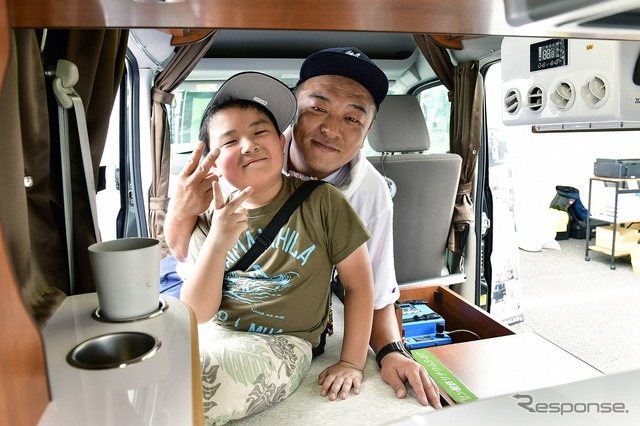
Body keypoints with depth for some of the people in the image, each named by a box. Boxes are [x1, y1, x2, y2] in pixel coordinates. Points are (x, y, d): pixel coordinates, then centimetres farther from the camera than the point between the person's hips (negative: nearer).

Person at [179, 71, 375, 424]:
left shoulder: (321, 202, -11)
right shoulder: (209, 217, -2)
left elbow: (358, 281, -2)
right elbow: (198, 314, -8)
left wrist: (352, 362, -2)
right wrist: (217, 244, -24)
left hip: (282, 342, -3)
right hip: (215, 333, 3)